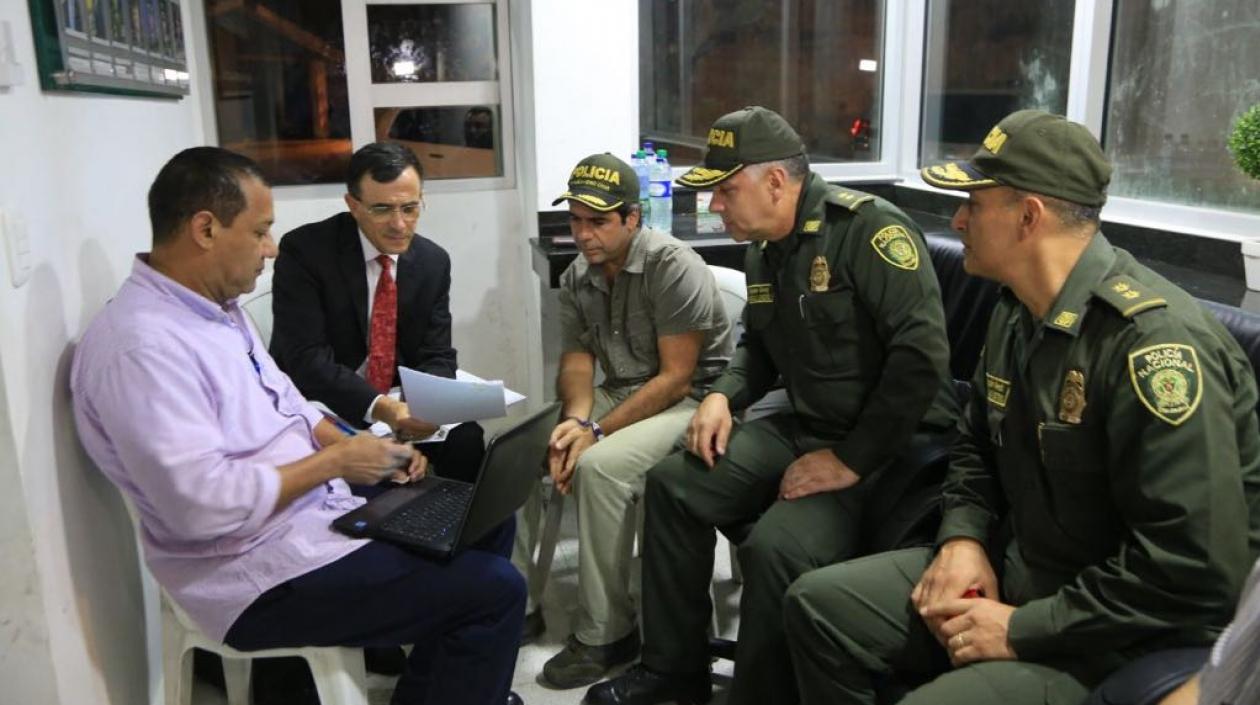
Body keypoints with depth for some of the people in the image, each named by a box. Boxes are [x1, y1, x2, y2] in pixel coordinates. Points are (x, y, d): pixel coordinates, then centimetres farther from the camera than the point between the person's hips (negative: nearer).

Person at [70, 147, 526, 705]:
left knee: (486, 522, 12)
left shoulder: (216, 307, 7)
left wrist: (349, 444, -1)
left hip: (318, 508, 10)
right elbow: (204, 504, -30)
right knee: (494, 589, -13)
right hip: (266, 575, -10)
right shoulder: (141, 346, -24)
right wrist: (335, 460, -19)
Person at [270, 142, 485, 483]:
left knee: (468, 441, -21)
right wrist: (380, 407, -34)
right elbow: (306, 359, -19)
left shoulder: (433, 261, 1)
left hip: (403, 407, 4)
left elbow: (437, 358, 1)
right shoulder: (304, 250, -13)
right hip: (322, 407, -4)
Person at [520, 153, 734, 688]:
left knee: (600, 467, -31)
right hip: (618, 393, 7)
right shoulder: (576, 278, 3)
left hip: (692, 401, -6)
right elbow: (576, 361, 3)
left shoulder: (675, 269, -18)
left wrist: (596, 431, -25)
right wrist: (575, 418, -19)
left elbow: (675, 378, -20)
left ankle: (604, 635, -15)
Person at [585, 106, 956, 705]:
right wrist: (723, 395, 3)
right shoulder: (763, 252, 8)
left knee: (775, 548, -30)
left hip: (891, 443, -8)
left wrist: (852, 461, -23)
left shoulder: (868, 229, -18)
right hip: (804, 427, 9)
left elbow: (922, 357, -25)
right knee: (673, 484, 0)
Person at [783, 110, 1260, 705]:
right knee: (817, 605, 2)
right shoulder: (1017, 313, 4)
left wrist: (1023, 631, -21)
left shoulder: (1155, 341, -25)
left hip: (1125, 638, -8)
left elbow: (1194, 570, -27)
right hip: (1016, 574, 8)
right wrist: (963, 537, -1)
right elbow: (976, 447, 18)